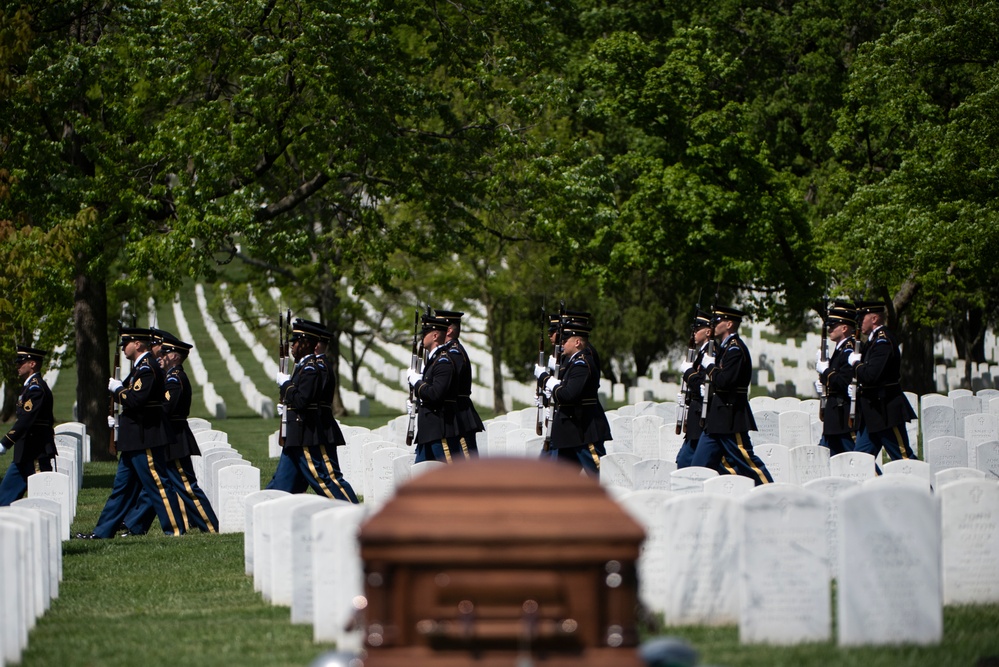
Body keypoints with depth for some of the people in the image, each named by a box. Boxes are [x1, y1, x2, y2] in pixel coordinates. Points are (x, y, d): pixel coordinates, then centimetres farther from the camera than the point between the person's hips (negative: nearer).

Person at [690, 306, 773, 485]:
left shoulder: (735, 348, -14)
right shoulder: (725, 347, 16)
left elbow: (725, 381, -24)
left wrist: (710, 367, -10)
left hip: (731, 417, -10)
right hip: (719, 418, 10)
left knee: (745, 460, -7)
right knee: (700, 463, 8)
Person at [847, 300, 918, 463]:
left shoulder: (883, 341, -15)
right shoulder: (874, 340, 15)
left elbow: (871, 376, -26)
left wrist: (856, 363, -9)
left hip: (886, 411, -10)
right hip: (872, 413, 10)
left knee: (904, 458, -6)